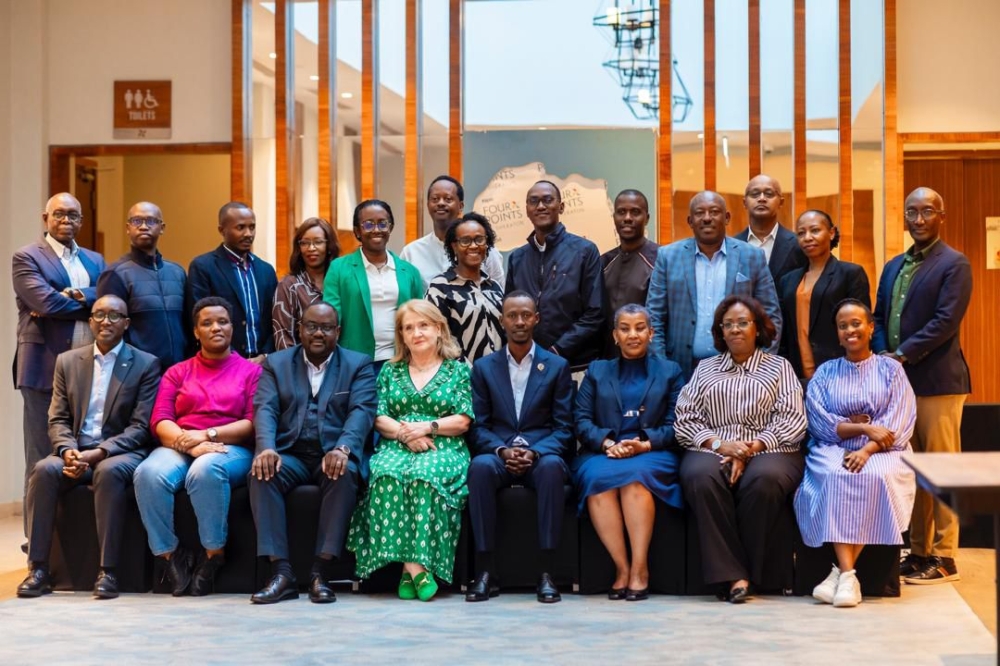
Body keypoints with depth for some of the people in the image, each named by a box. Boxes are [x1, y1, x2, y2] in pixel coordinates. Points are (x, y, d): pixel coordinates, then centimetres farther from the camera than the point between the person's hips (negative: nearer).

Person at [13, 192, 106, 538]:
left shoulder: (95, 261, 18)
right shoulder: (27, 258, 1)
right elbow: (46, 302, -14)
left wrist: (72, 298, -15)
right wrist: (90, 302, -3)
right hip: (46, 368, -5)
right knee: (44, 459, -1)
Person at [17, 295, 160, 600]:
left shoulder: (146, 364, 2)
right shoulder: (67, 361, 13)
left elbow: (140, 426, -6)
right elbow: (58, 419, 9)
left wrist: (98, 453, -18)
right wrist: (68, 450, -14)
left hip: (120, 453, -3)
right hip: (76, 451, 3)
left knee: (109, 471, -37)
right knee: (44, 469, -28)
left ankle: (108, 571, -32)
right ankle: (38, 568, -24)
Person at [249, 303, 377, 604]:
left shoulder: (358, 365, 10)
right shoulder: (276, 363, 14)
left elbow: (362, 411, -6)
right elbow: (265, 409, 0)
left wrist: (342, 449, -26)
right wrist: (266, 447, -22)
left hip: (334, 454, -1)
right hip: (290, 455, 1)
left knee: (344, 473, -35)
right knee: (262, 472, -30)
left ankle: (321, 571, -31)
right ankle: (281, 571, -31)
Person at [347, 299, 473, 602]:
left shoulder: (458, 370, 13)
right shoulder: (390, 370, 20)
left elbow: (463, 421, 4)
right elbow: (380, 418, 10)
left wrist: (427, 426, -10)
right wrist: (404, 433, -9)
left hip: (443, 449, -2)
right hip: (397, 447, 2)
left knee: (425, 475, -37)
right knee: (386, 474, -35)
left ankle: (414, 565, -35)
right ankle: (415, 566, -38)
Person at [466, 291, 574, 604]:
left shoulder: (557, 366, 11)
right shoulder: (484, 367, 13)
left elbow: (563, 427, 4)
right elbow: (478, 426, 7)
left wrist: (535, 452, -15)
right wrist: (502, 450, -13)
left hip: (541, 456, -1)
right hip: (498, 454, 1)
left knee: (552, 467, -37)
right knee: (480, 466, -35)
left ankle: (546, 573, -34)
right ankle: (485, 571, -30)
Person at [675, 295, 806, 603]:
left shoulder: (779, 367, 18)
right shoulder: (705, 368, 22)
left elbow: (791, 420, 5)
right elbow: (685, 420, 11)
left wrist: (752, 448, -11)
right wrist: (719, 444, -9)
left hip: (768, 450, -1)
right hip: (711, 450, 1)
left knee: (765, 479, -38)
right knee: (701, 476, -35)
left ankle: (751, 572, -25)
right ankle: (732, 575, -35)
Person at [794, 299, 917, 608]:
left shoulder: (891, 369, 11)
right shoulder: (825, 373, 15)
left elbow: (899, 422, -2)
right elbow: (818, 421, 1)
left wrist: (867, 450, -19)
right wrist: (865, 428, -13)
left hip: (881, 452, 0)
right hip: (833, 450, 1)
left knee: (875, 477, -35)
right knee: (835, 478, -34)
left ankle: (841, 571, -30)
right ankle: (848, 574, -38)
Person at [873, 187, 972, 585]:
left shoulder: (954, 265, -5)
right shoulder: (893, 267, 17)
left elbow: (946, 321, -15)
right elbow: (879, 319, 16)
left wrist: (902, 354, -17)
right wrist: (882, 355, -2)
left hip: (937, 383, -7)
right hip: (899, 380, 7)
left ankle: (943, 556, 3)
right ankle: (918, 550, 18)